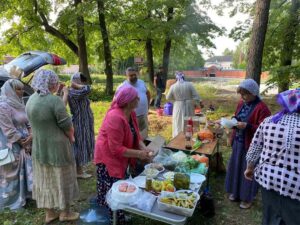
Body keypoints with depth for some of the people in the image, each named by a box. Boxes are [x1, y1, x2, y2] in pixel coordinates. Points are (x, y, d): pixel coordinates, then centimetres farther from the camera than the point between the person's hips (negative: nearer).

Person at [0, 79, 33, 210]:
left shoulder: (19, 104, 9)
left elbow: (28, 122, 10)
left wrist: (31, 136, -8)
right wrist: (23, 143, -13)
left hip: (25, 144, 8)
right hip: (12, 146, -8)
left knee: (26, 170, 15)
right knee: (12, 174, 5)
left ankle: (23, 194, 33)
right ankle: (11, 201, 22)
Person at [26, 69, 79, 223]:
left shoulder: (31, 100, 1)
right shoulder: (54, 100, -22)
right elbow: (66, 125, -19)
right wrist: (71, 137, 2)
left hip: (39, 146, 7)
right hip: (57, 147, -7)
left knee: (45, 179, 17)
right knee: (62, 178, 10)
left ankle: (49, 213, 32)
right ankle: (65, 213, 26)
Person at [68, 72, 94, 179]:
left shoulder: (78, 93, 9)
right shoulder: (72, 93, -21)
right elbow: (87, 89, -33)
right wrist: (76, 85, -22)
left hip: (83, 123, 10)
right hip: (80, 124, -10)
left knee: (82, 147, 18)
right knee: (79, 146, 1)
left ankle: (79, 169, 33)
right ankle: (79, 171, 15)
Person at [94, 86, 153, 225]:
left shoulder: (130, 113, -3)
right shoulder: (115, 118, -31)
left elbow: (135, 135, 5)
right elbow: (116, 149, -30)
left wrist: (144, 148, -11)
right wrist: (139, 154, -25)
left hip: (121, 158, 9)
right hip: (109, 159, -9)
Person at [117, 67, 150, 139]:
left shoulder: (141, 82, 6)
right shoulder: (122, 87, -13)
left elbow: (148, 93, 21)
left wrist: (147, 105, 14)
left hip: (144, 114, 6)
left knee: (144, 135, 21)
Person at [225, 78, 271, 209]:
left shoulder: (262, 108, -18)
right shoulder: (241, 103, 5)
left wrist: (247, 126, -30)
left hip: (251, 144, -7)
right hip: (238, 142, 7)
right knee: (236, 167, 17)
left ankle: (248, 197, 27)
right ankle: (235, 192, 37)